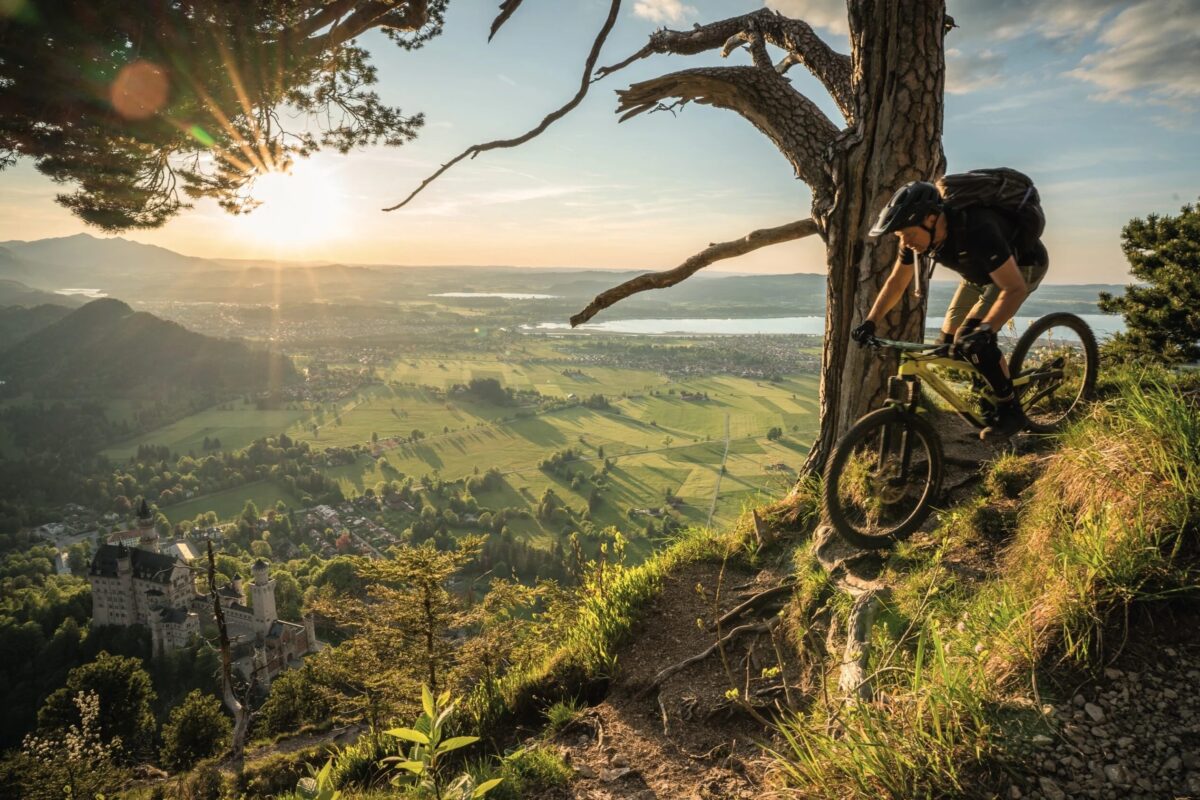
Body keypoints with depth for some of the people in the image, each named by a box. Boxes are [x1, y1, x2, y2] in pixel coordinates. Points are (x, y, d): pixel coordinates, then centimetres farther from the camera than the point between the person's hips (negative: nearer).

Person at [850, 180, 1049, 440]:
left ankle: (1010, 411, -7)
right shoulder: (918, 233, -20)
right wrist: (870, 322, -12)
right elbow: (896, 281, -4)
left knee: (971, 339, -23)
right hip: (980, 272, 7)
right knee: (948, 343, -2)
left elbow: (1015, 289, -39)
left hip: (1023, 265, -7)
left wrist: (984, 331, -51)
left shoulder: (977, 231, -41)